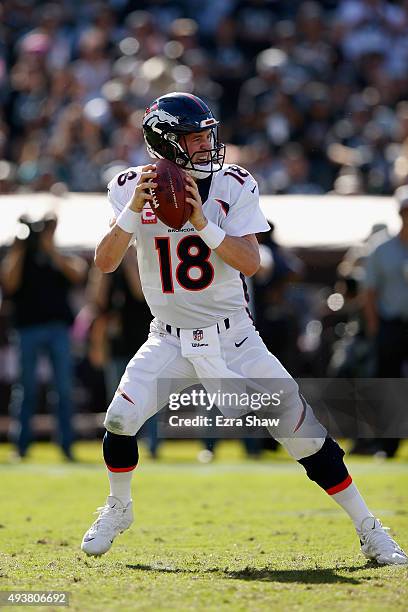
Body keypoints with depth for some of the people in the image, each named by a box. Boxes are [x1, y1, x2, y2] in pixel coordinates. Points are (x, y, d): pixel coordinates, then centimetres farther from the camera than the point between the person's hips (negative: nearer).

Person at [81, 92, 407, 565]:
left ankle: (369, 532, 6)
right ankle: (118, 509, 11)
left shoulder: (233, 185, -7)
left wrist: (203, 224, -27)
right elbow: (105, 263, -11)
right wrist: (133, 212, -26)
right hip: (171, 342, 1)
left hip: (233, 339, 0)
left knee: (303, 430, -6)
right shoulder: (131, 188, -4)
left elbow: (250, 263, -14)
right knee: (120, 419, -19)